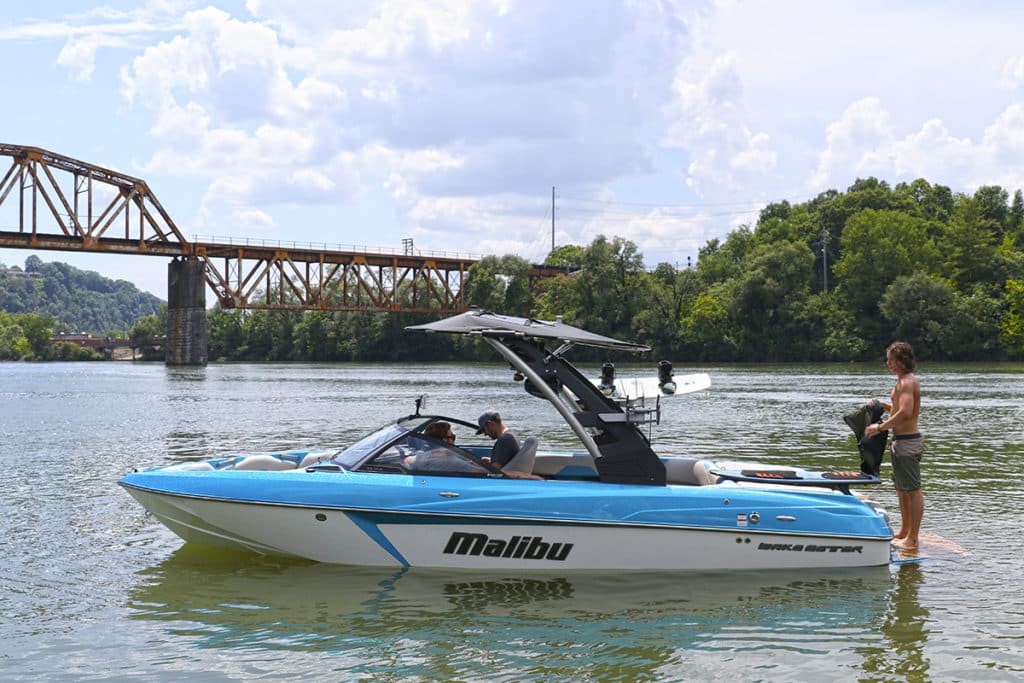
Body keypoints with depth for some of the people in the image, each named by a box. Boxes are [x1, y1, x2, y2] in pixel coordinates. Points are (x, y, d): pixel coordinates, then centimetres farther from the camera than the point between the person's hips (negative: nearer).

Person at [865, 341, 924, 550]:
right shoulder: (907, 380, 15)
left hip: (907, 442, -11)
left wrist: (880, 427, -24)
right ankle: (904, 531, 31)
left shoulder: (906, 382, -17)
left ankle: (913, 539, -3)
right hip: (902, 440, 11)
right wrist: (883, 406, 11)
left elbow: (905, 412, -30)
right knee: (901, 488, 20)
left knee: (913, 490, -6)